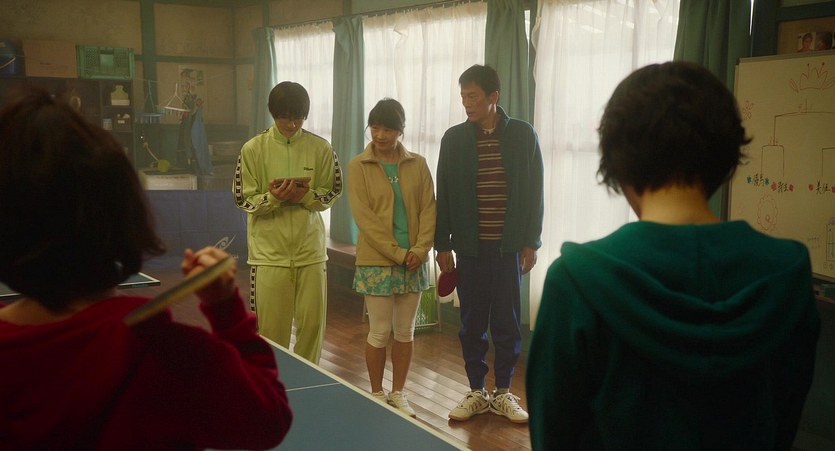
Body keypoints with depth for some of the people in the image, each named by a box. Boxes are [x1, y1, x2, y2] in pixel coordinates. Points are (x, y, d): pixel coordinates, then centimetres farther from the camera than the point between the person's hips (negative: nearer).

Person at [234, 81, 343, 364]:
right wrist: (273, 198, -19)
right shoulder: (253, 149, -3)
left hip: (311, 249, 2)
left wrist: (305, 195, -14)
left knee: (313, 322, 8)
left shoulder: (320, 148, 0)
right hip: (269, 251, -1)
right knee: (272, 328, 3)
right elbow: (244, 200, -1)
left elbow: (331, 194, 6)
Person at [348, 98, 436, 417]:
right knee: (380, 332, 2)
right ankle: (377, 395, 19)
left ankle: (398, 394, 23)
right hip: (377, 262, -3)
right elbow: (364, 216, -10)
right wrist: (397, 253, -15)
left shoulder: (418, 165, 6)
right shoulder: (358, 167, -4)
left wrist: (420, 249, -11)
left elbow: (428, 209, 3)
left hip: (414, 261, 3)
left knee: (405, 331, 10)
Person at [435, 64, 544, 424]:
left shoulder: (523, 135, 0)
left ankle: (503, 393, 20)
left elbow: (534, 192, 2)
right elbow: (443, 196, 4)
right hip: (469, 246, 1)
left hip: (509, 245, -1)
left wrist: (531, 242, -1)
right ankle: (476, 392, 21)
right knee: (472, 322, 7)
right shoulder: (454, 138, 2)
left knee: (507, 321, 6)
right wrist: (443, 245, 2)